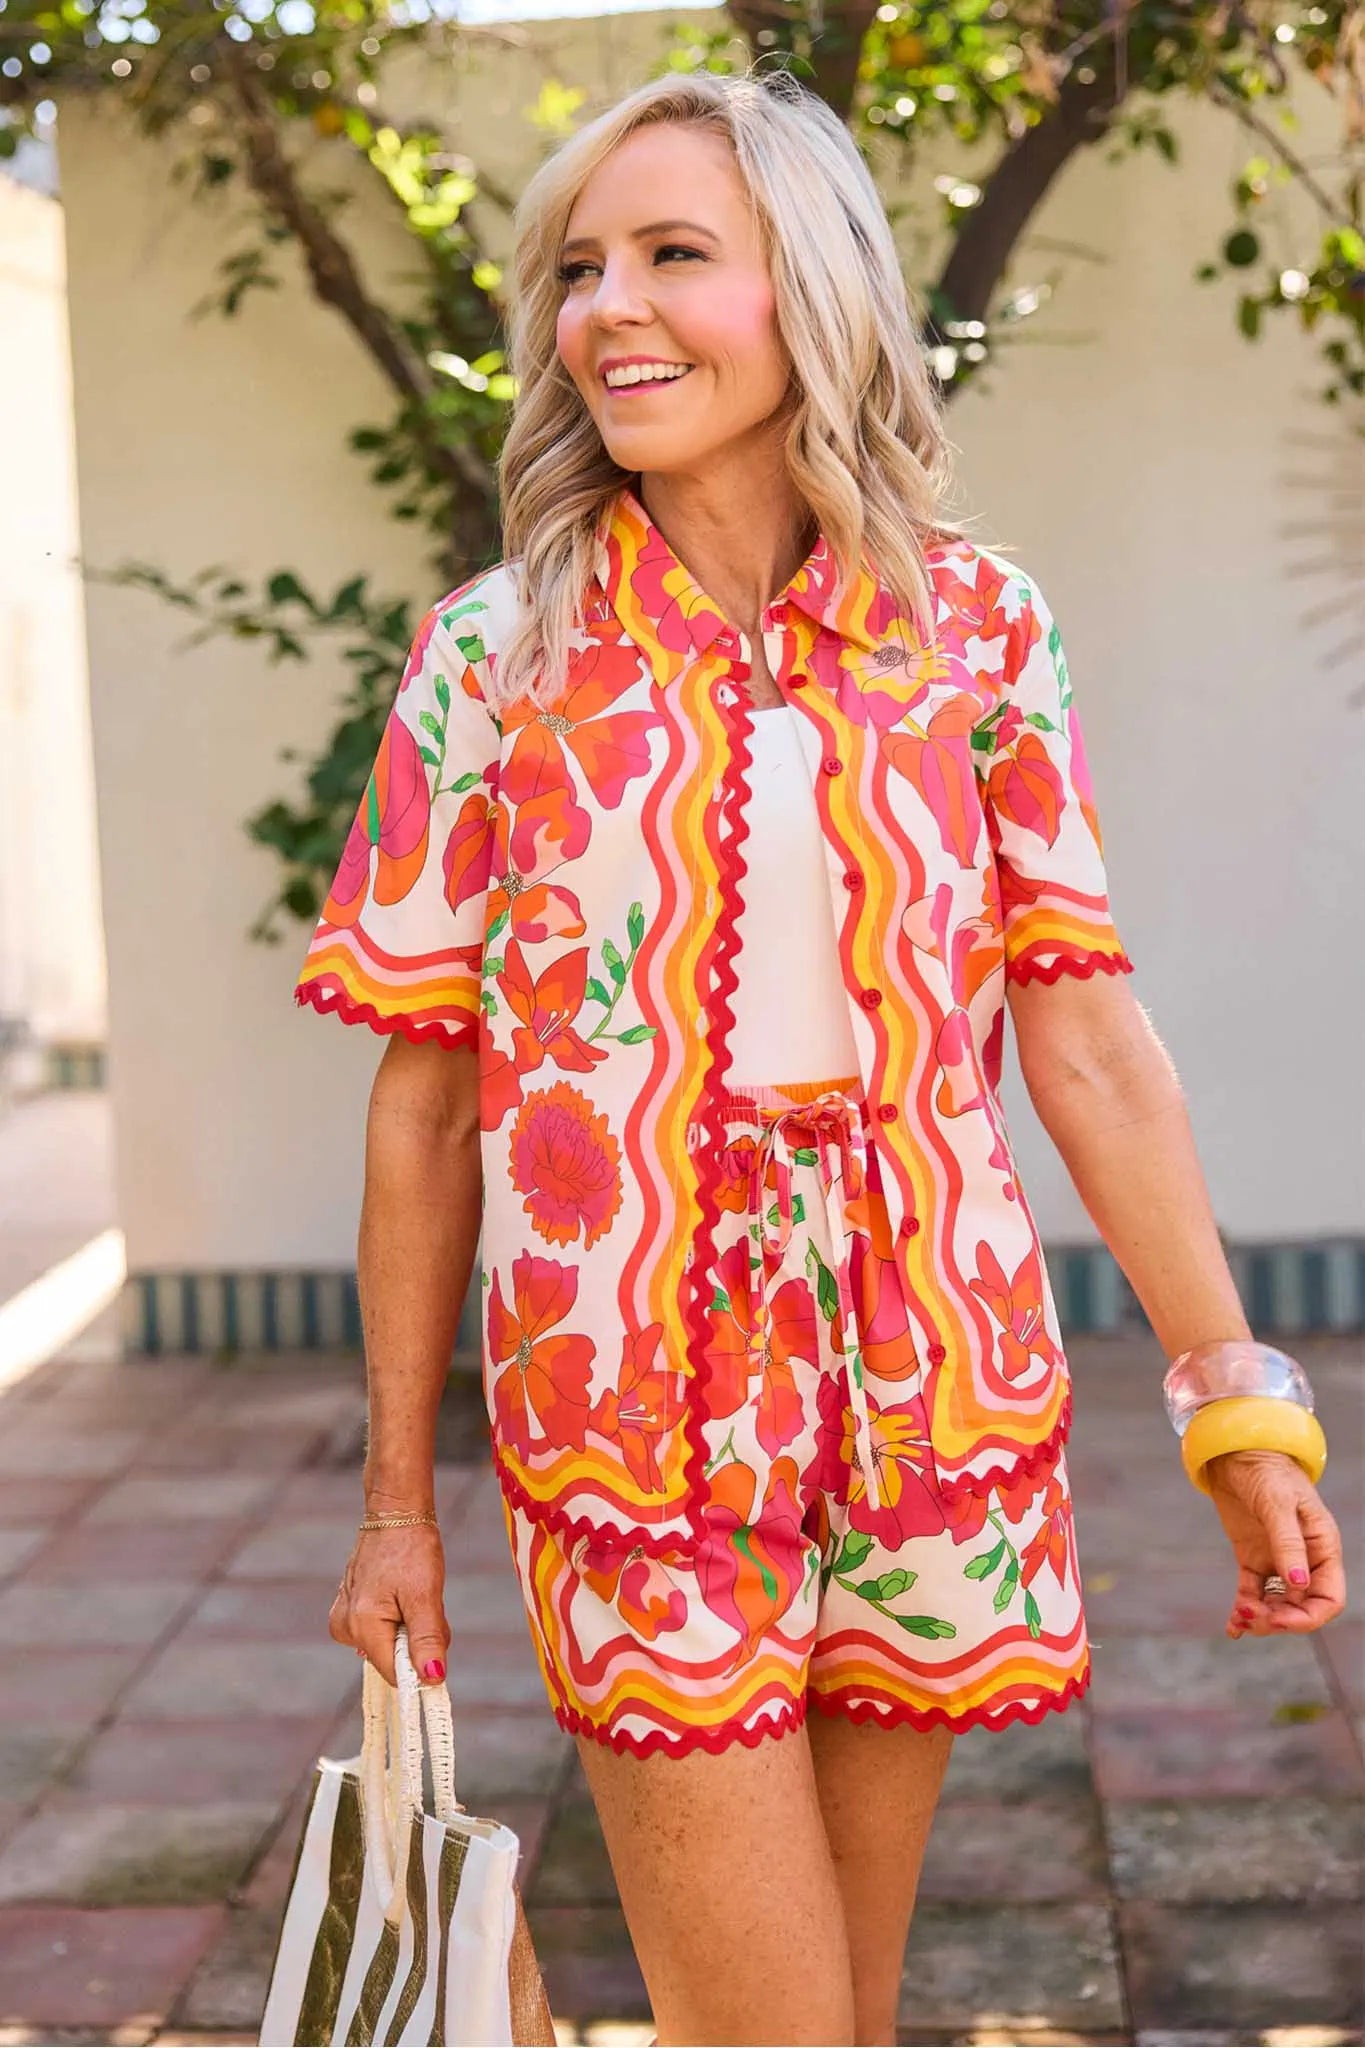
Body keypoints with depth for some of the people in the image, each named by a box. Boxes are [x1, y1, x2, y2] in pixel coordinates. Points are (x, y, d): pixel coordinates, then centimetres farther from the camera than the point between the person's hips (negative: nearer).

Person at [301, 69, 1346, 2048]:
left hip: (933, 1411, 2)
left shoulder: (978, 626, 1)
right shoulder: (494, 655, -2)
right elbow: (424, 1100, 1)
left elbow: (1089, 1036, 0)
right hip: (630, 1431, -1)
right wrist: (396, 1495, 3)